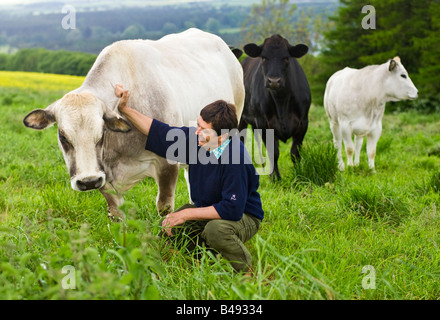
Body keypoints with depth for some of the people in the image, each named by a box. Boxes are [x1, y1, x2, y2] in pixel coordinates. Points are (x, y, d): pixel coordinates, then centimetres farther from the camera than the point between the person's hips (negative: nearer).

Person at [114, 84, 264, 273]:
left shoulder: (236, 159, -32)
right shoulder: (196, 140, -10)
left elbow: (232, 209, -33)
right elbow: (156, 131, 2)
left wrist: (187, 214, -27)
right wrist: (124, 109, -6)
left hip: (243, 216, -7)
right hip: (208, 209, 7)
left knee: (215, 230, -38)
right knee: (169, 228, -11)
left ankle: (248, 273, -12)